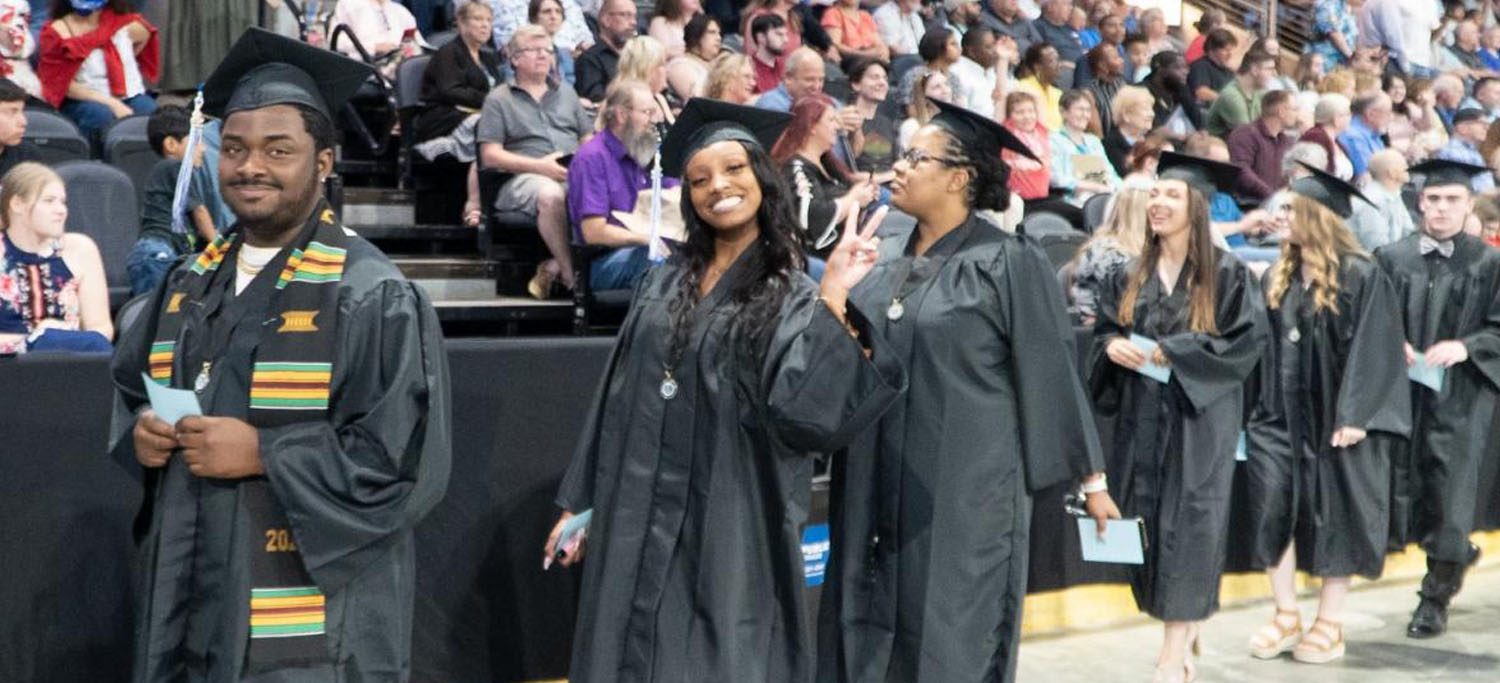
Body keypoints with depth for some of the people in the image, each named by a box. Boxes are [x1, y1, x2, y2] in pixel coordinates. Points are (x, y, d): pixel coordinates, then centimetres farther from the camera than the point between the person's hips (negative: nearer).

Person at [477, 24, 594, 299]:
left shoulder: (565, 93, 27)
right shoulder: (498, 99, 11)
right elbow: (490, 156, 1)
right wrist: (540, 166, -11)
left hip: (575, 175, 4)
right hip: (523, 178, -4)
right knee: (550, 194, -40)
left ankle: (555, 266, -22)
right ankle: (572, 276, -31)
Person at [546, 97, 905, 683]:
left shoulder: (795, 299, -4)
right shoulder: (664, 284, 8)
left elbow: (801, 410, -21)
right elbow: (617, 398, 12)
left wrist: (834, 296, -25)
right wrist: (579, 503, 11)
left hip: (733, 532, -4)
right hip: (637, 524, 4)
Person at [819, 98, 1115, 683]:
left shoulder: (1007, 264, -8)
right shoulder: (881, 261, 9)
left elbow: (1053, 376, -6)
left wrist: (1091, 478, -3)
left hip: (965, 497, -6)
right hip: (876, 496, 6)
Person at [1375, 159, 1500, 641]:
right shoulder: (1391, 258, 5)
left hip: (1459, 397, -2)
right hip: (1400, 393, 2)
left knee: (1448, 493, -2)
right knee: (1403, 488, 5)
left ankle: (1435, 600, 13)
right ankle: (1459, 555, 34)